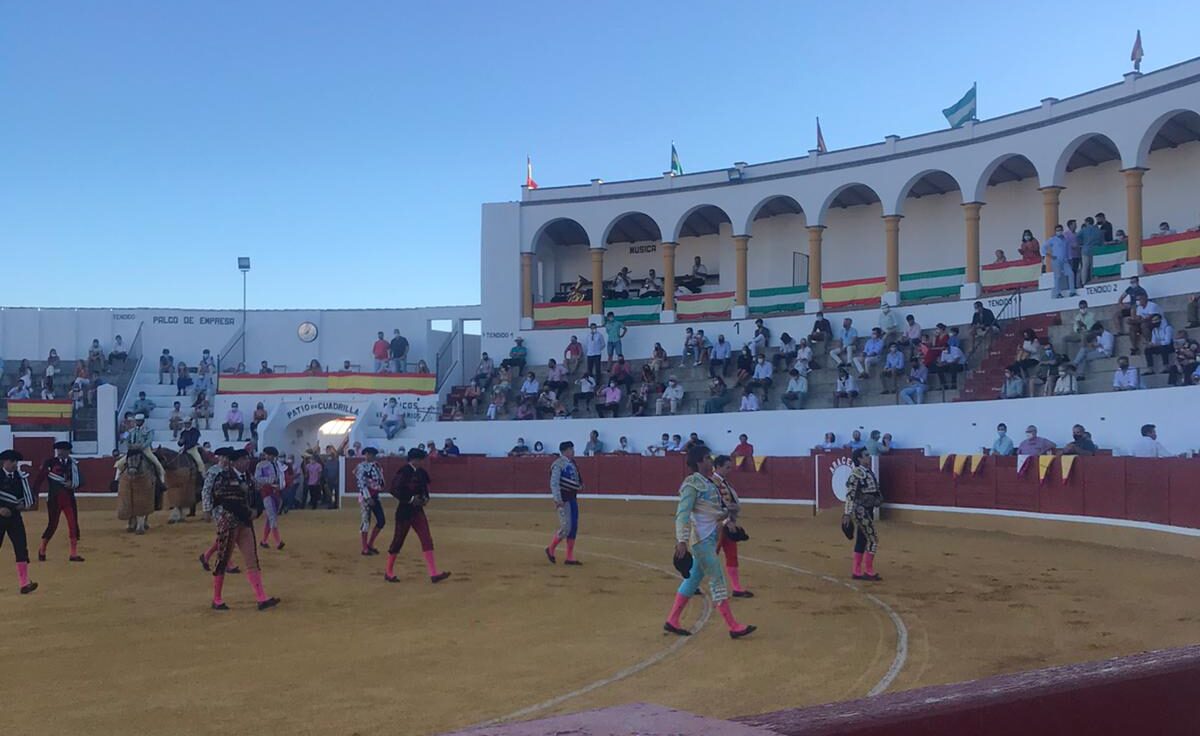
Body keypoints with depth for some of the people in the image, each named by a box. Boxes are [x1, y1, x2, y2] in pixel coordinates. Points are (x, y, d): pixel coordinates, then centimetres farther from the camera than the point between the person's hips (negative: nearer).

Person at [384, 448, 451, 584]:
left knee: (427, 540, -1)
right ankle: (389, 572, 22)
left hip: (417, 510, 8)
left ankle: (433, 574, -4)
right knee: (398, 541, 5)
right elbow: (394, 490, -23)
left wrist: (425, 498, 3)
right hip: (405, 511, -7)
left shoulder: (421, 472, 7)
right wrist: (411, 499, -23)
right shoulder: (404, 472, -17)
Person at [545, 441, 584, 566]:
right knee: (566, 527, -10)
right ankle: (551, 549, 11)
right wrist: (557, 500, -26)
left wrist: (580, 485, 8)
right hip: (563, 498, -9)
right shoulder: (559, 464, -14)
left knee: (574, 527, 8)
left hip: (572, 497, 9)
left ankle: (570, 557, 14)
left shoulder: (572, 463, 12)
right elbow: (554, 483, -20)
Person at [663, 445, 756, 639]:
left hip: (711, 538, 9)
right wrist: (682, 541, -27)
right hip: (701, 539, -9)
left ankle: (672, 622, 20)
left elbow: (717, 507, 22)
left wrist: (724, 513, -1)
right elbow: (682, 513, -20)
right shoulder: (692, 484, -14)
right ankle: (733, 627, -1)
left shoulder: (709, 483, 13)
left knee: (694, 578, 13)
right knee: (717, 580, -6)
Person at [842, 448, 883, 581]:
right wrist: (847, 514, -23)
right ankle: (868, 571, 3)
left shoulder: (868, 471, 10)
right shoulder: (856, 473, -17)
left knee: (862, 540, 12)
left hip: (867, 511, 9)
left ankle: (857, 572, 19)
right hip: (860, 511, -9)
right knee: (873, 540, -6)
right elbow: (850, 494, -20)